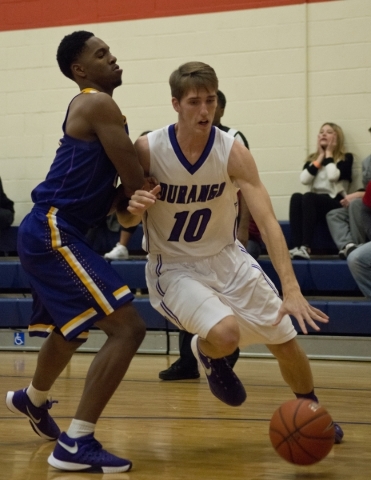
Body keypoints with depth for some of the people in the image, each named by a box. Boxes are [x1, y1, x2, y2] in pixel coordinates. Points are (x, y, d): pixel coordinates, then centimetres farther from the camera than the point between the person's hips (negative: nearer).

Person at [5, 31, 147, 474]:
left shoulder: (88, 106, 17)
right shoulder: (99, 104, -13)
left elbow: (110, 184, 21)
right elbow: (135, 182, -15)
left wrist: (119, 202, 1)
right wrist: (125, 199, 5)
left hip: (50, 233, 11)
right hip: (53, 233, -11)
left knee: (72, 328, 32)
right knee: (127, 328, -17)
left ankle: (32, 401, 59)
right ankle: (75, 445, -16)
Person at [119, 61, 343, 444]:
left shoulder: (233, 152, -17)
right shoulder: (147, 150, -18)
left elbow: (267, 221, -24)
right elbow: (124, 221, -6)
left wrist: (291, 290, -36)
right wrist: (135, 209, -32)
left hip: (226, 258, 3)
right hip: (174, 266, -3)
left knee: (285, 340, 6)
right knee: (225, 334, -30)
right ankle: (204, 352, 9)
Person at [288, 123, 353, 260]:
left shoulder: (346, 158, 7)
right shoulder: (312, 159, 18)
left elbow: (333, 176, -14)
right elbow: (304, 179, -1)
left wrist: (329, 155, 0)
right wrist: (320, 158, 2)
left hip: (335, 203, -4)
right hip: (314, 203, 4)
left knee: (308, 197, -34)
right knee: (296, 197, -29)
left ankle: (305, 248, -45)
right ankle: (296, 247, -43)